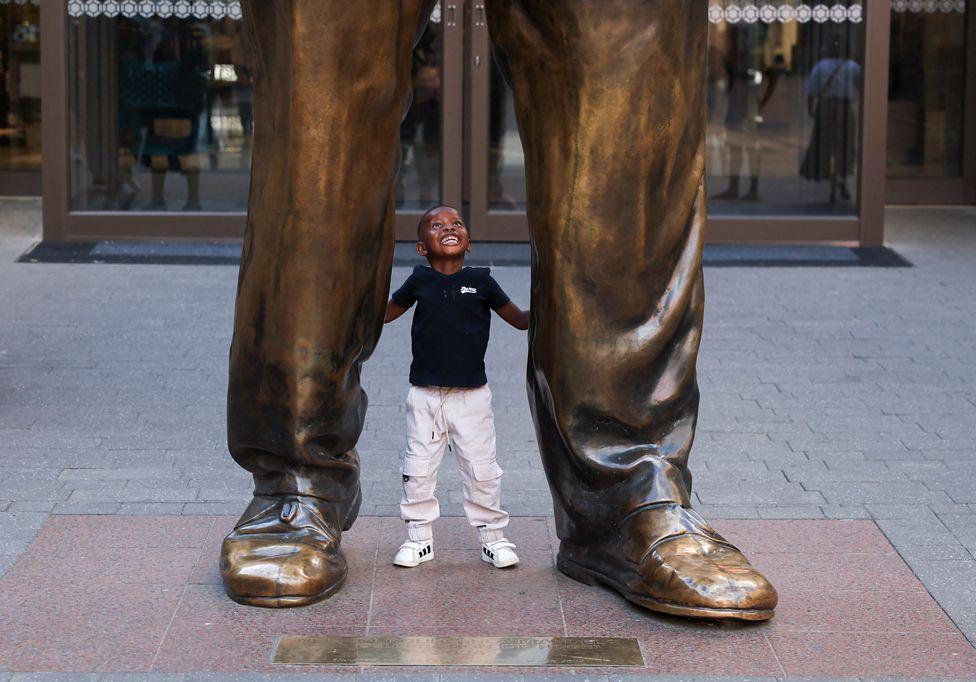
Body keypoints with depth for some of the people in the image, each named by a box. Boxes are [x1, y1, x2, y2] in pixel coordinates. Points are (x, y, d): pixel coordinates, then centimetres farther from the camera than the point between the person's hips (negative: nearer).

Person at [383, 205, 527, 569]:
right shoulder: (420, 282, 0)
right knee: (418, 471, 6)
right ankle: (419, 538, 19)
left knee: (482, 471, 4)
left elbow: (521, 319, 6)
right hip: (425, 395, 1)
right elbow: (385, 313, 14)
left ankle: (493, 537, 18)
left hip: (471, 395, -1)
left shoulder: (481, 282, -1)